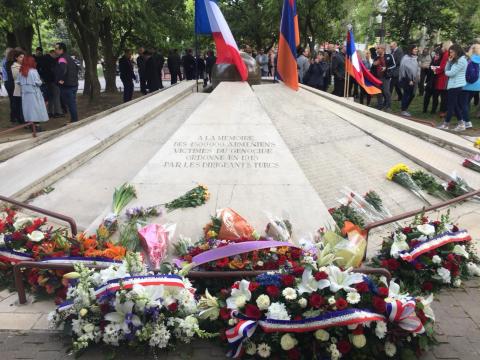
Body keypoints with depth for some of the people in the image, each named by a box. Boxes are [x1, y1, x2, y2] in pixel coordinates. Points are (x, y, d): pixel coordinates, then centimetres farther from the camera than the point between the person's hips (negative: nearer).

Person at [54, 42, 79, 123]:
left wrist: (61, 79, -24)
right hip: (74, 84, 9)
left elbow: (63, 69, -34)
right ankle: (75, 120, 22)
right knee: (72, 104, 16)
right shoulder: (69, 58, 16)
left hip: (67, 86, -9)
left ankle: (74, 121, -1)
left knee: (71, 105, -4)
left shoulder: (62, 58, -13)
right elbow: (76, 67, 30)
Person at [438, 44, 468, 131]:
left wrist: (446, 72, 2)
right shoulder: (456, 60, 16)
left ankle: (446, 124, 4)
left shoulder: (462, 60, -14)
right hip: (453, 85, 10)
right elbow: (447, 70, 13)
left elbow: (451, 73, -18)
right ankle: (461, 123, 14)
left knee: (451, 105, -3)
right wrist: (449, 61, 0)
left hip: (456, 86, -10)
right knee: (455, 105, 11)